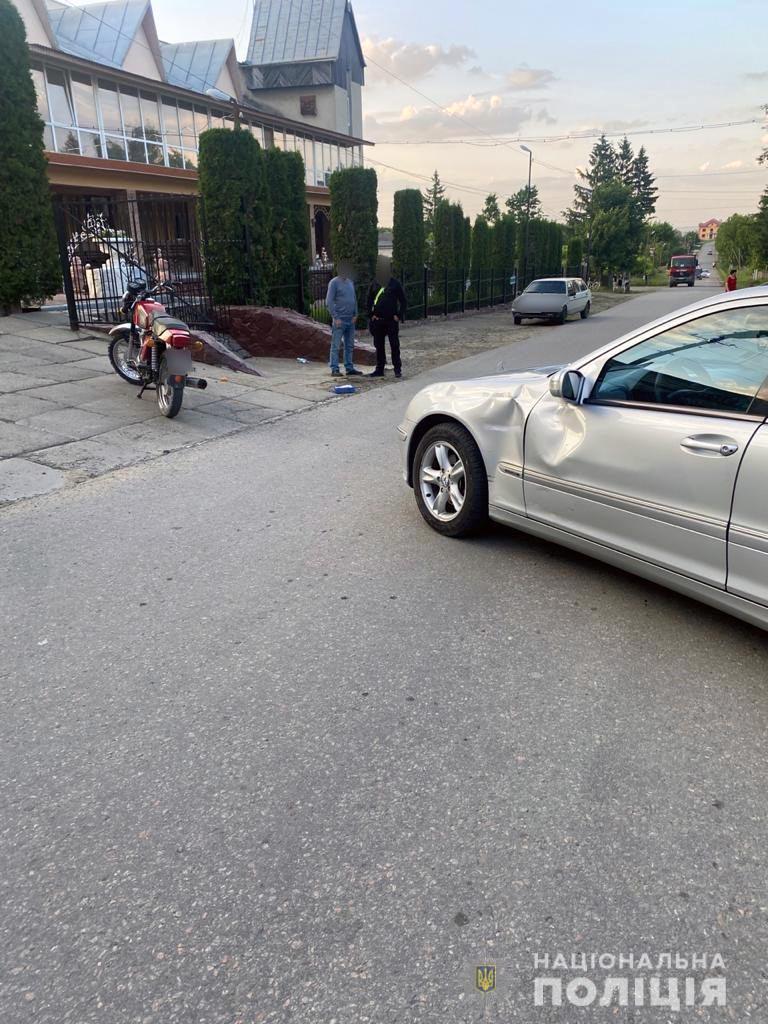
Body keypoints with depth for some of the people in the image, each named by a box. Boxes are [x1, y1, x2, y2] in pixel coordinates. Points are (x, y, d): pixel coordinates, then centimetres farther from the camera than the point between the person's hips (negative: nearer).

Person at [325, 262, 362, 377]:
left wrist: (355, 314, 8)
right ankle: (334, 369, -2)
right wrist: (335, 318, -14)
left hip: (351, 320, 7)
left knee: (350, 346, 10)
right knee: (335, 346, -5)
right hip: (339, 320, -7)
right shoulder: (334, 282, -6)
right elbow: (329, 302, -10)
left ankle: (349, 368, 17)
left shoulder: (350, 282, 14)